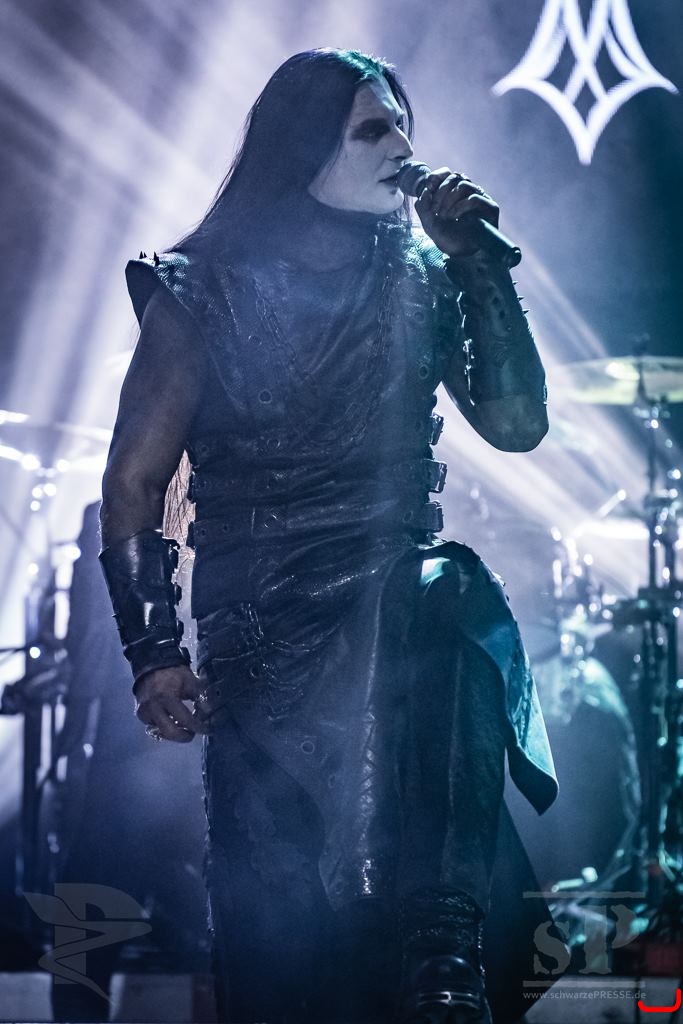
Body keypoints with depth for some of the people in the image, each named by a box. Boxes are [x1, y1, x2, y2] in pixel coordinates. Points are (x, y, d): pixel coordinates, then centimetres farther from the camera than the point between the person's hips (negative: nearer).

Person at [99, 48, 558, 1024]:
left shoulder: (420, 281, 12)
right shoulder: (208, 293, 2)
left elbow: (517, 424, 6)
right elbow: (134, 480, 2)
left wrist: (481, 265, 0)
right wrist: (154, 654, -8)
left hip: (405, 601, 2)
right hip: (263, 637, -2)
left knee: (458, 615, -35)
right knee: (279, 917, -13)